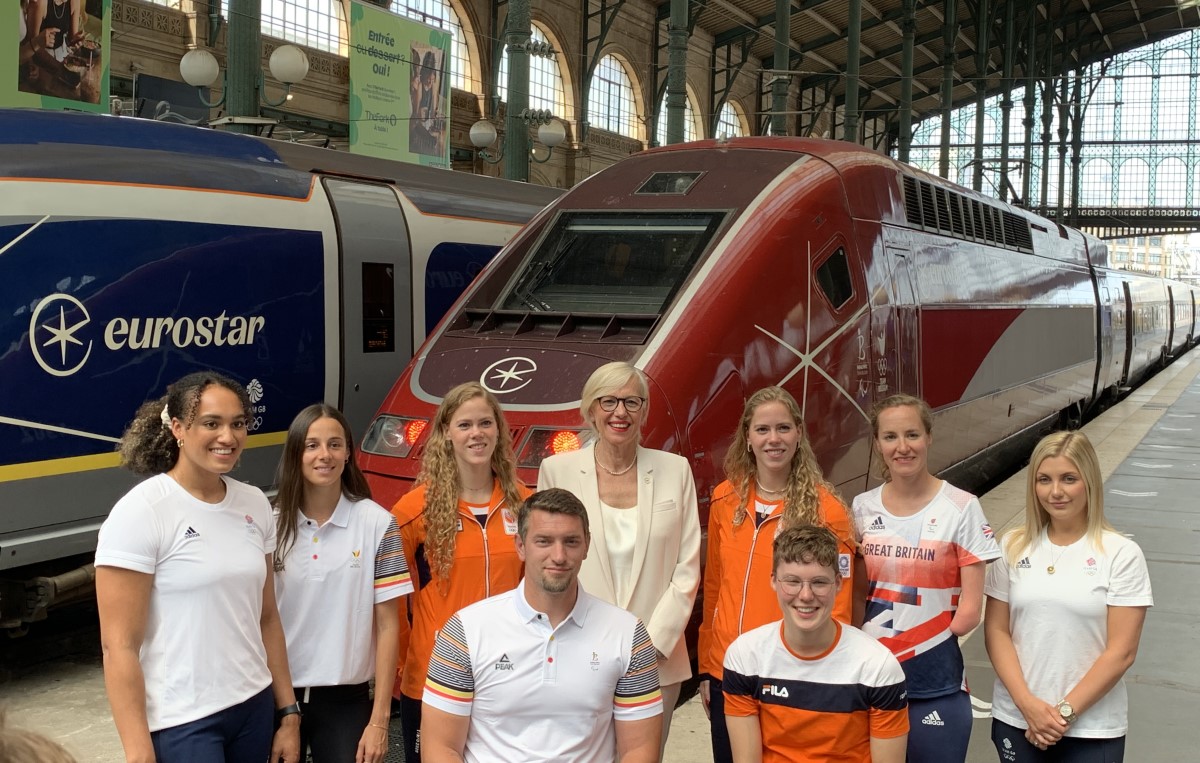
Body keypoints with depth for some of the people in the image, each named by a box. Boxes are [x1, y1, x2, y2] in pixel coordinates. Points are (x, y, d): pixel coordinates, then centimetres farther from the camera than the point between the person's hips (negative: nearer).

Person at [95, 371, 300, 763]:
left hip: (254, 707, 6)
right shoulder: (139, 513, -13)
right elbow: (119, 646, -14)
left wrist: (288, 712, 9)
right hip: (179, 724, -6)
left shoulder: (255, 504, 4)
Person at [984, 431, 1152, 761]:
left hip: (1092, 730, -2)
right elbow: (996, 631, 1)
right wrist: (1027, 703, -10)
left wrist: (1066, 711, -11)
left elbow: (1121, 651, -9)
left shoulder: (1121, 554, -7)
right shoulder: (1014, 546, 0)